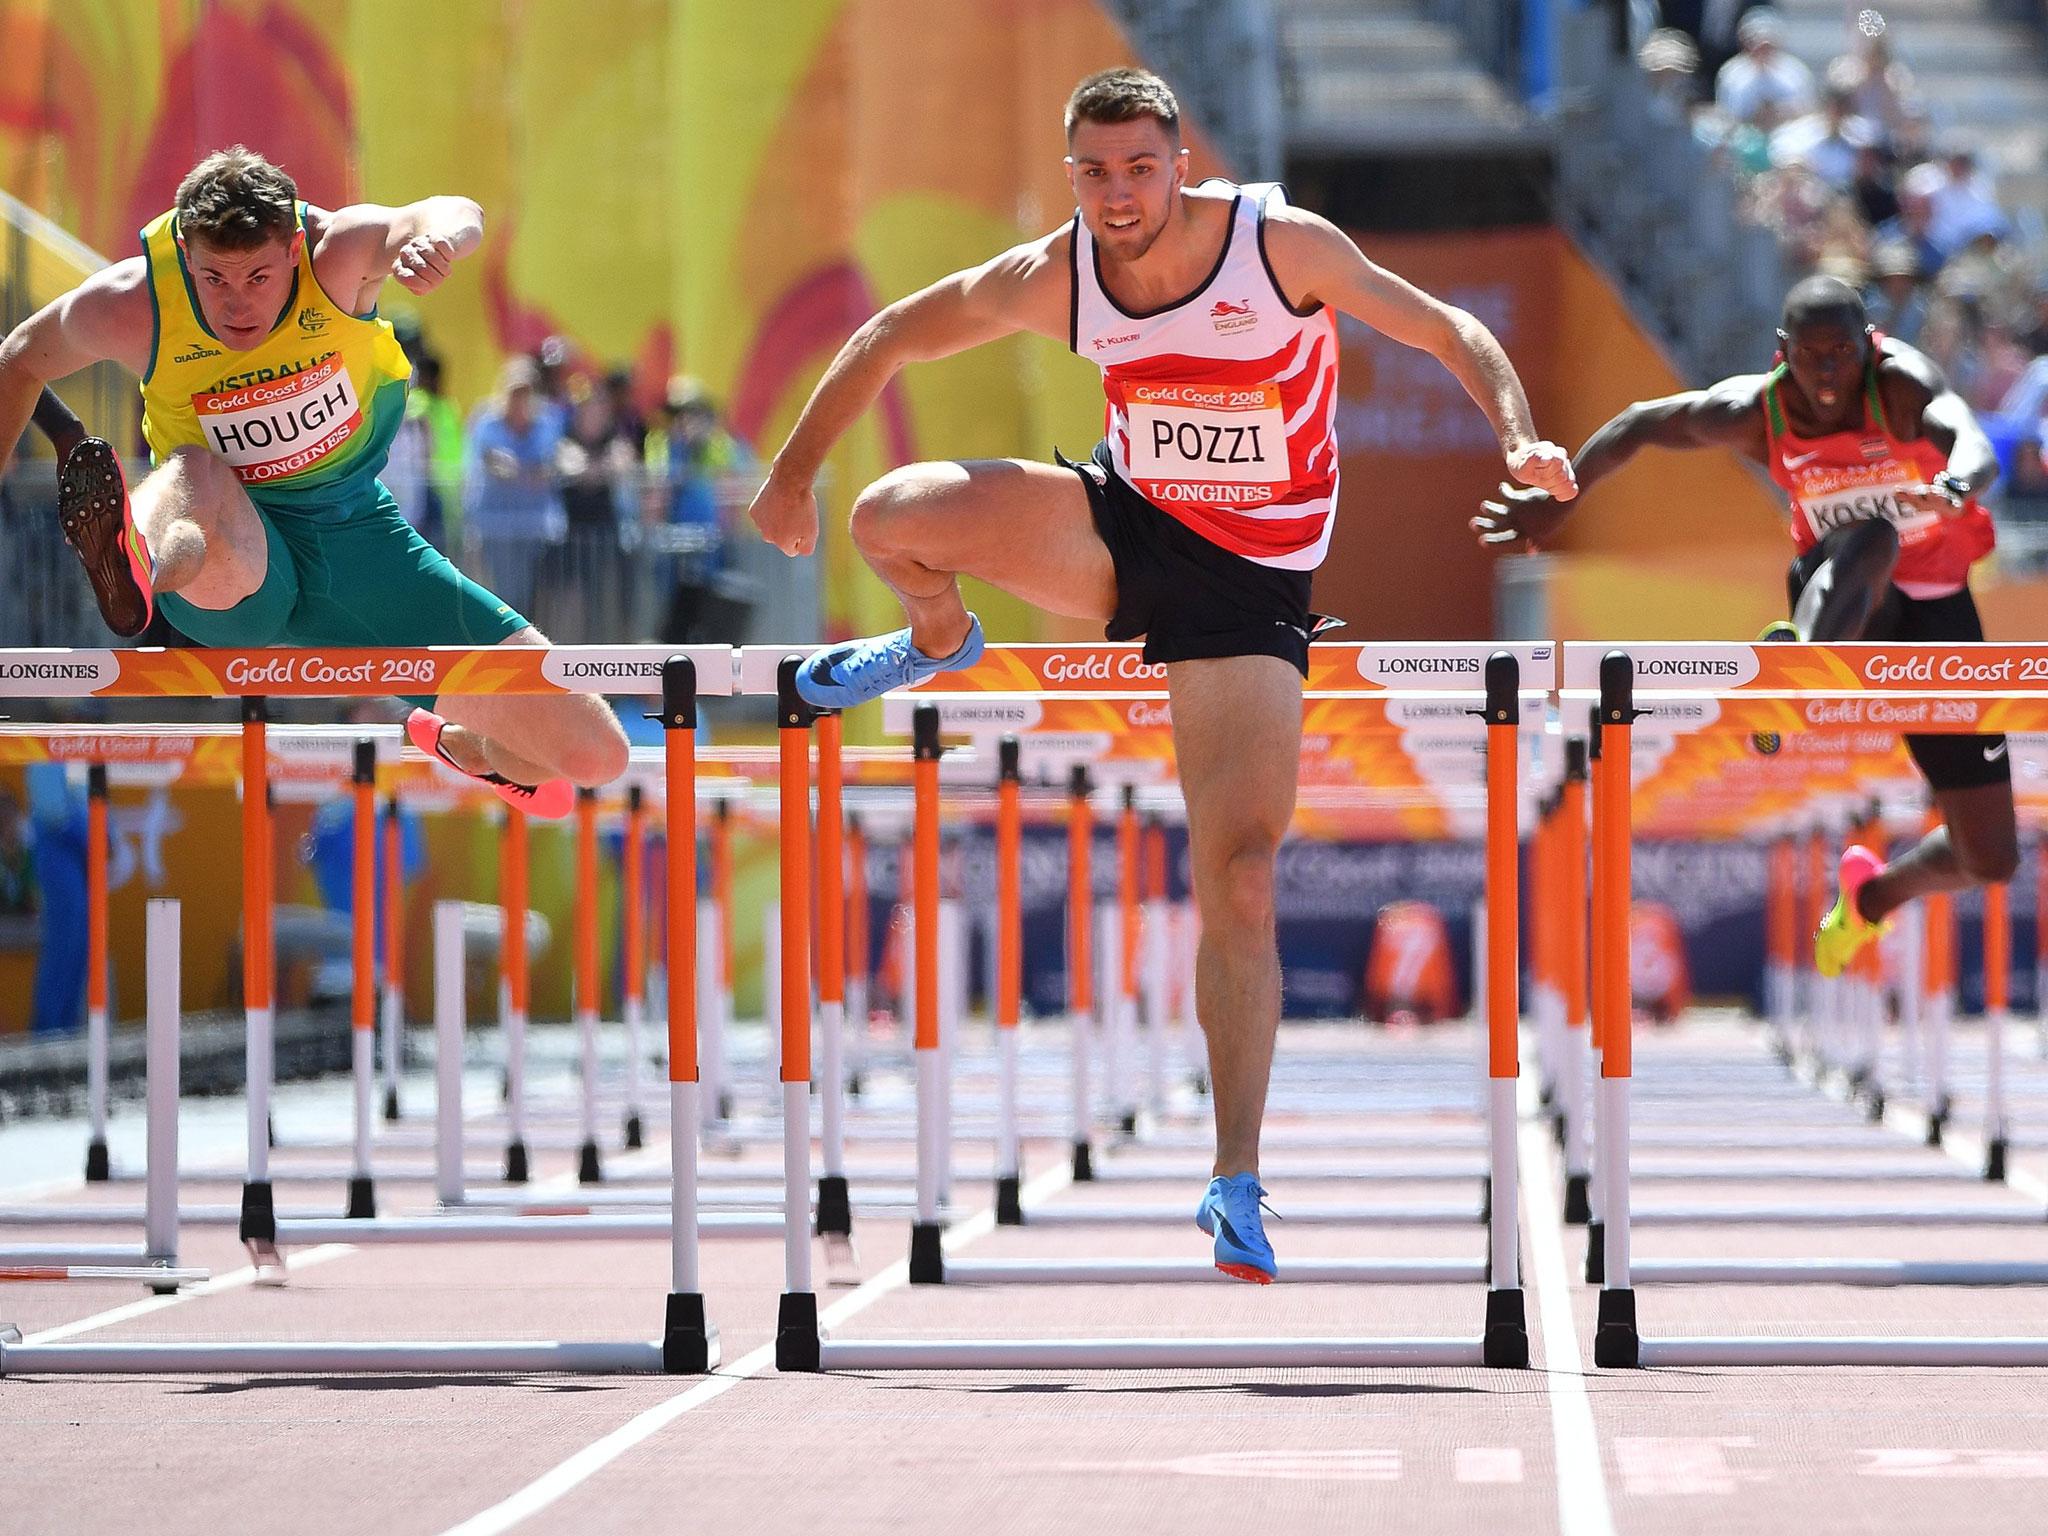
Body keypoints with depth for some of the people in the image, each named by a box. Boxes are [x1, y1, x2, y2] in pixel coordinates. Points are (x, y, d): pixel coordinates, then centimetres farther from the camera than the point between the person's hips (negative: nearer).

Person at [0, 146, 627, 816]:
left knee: (595, 754, -1)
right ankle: (139, 567, -77)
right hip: (238, 544, -2)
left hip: (359, 533, 2)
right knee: (195, 474, -42)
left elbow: (451, 217, -41)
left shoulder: (335, 253, -20)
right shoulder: (129, 307, -18)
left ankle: (463, 744, 33)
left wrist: (438, 234, -64)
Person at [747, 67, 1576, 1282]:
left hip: (1249, 586, -3)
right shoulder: (1052, 279, -10)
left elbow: (1451, 332, -13)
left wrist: (1521, 441, -31)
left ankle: (1237, 1183, -5)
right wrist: (793, 474, 6)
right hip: (1125, 527, 3)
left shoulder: (1283, 245, -18)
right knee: (891, 517, -21)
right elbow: (891, 339, 4)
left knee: (1242, 884, -12)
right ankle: (940, 642, 17)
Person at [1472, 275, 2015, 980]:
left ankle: (1874, 892, 29)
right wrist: (1555, 499, 5)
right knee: (1871, 539, -41)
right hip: (1846, 603, -1)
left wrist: (1956, 487, -67)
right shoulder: (1754, 412, -14)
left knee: (1991, 861, -3)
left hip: (1935, 608, 1)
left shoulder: (1903, 384, -22)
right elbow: (1640, 424, 4)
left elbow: (1974, 443, -44)